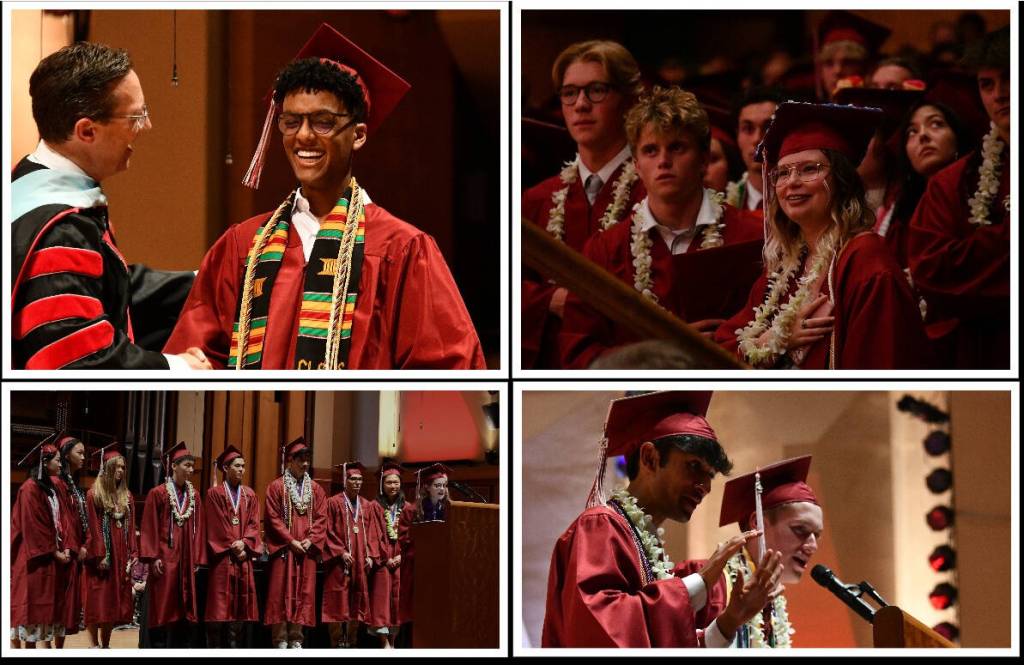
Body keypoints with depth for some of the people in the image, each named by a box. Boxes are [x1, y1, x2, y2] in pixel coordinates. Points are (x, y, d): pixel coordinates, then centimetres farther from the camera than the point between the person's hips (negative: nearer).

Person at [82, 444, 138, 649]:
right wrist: (100, 555, -16)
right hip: (102, 556, -6)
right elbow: (94, 527, -10)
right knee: (97, 602, -6)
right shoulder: (94, 494, -5)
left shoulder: (126, 497, 13)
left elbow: (131, 528, 12)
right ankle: (94, 646, -4)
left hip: (121, 555, 6)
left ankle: (105, 644, 12)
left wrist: (132, 555, 3)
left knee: (114, 602, 6)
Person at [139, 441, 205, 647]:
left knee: (186, 608, 4)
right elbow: (149, 528, -7)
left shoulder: (194, 496, 11)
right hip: (165, 559, -5)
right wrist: (153, 557, -14)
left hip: (186, 560, 5)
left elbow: (198, 528, 12)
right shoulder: (158, 494, -3)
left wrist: (197, 559, 6)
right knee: (164, 608, -4)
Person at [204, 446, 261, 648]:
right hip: (221, 557, -4)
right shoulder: (214, 494, 1)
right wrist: (233, 548, -11)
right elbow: (216, 526, -6)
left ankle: (234, 647, 6)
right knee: (219, 606, -7)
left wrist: (244, 543, -11)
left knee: (240, 605, 3)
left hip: (244, 557, 4)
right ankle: (214, 649, -4)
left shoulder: (250, 495, 14)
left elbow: (254, 524, 6)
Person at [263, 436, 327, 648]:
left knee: (303, 593, 1)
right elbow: (273, 518, -6)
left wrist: (310, 540, -9)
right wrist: (291, 541, -14)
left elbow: (321, 518, 6)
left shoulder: (316, 489, 12)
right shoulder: (276, 487, 1)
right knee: (282, 593, -5)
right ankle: (281, 640, -5)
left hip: (307, 549, 3)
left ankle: (296, 639, 4)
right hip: (283, 549, -3)